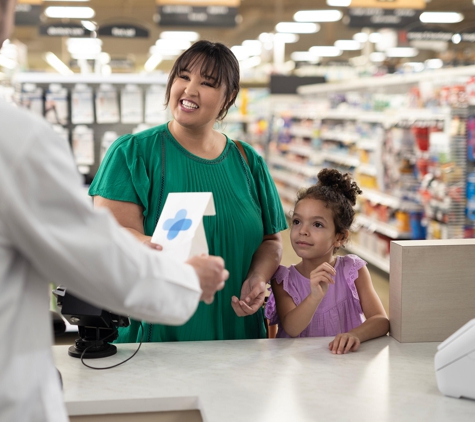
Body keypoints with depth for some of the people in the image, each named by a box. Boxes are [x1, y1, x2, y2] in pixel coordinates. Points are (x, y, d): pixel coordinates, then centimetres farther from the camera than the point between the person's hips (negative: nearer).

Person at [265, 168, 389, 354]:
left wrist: (355, 335, -27)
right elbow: (291, 329, -14)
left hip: (344, 359, 0)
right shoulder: (283, 279, -2)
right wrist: (315, 296, -31)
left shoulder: (353, 270, -1)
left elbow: (381, 321, -8)